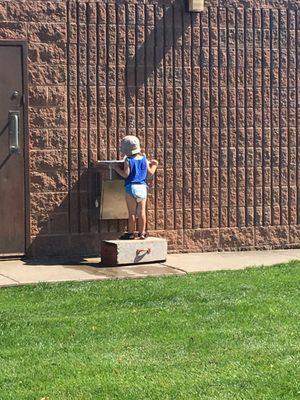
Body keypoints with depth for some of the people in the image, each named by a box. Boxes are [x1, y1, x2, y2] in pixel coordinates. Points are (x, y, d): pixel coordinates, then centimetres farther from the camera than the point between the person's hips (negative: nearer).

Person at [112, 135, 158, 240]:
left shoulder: (128, 160, -8)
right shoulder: (144, 159, 6)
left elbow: (125, 174, -14)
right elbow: (150, 173, 10)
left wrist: (116, 168, -1)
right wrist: (154, 165, 28)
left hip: (131, 187, -4)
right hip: (142, 187, 4)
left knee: (132, 212, 1)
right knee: (142, 211, 7)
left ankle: (131, 233, 6)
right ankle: (142, 233, 10)